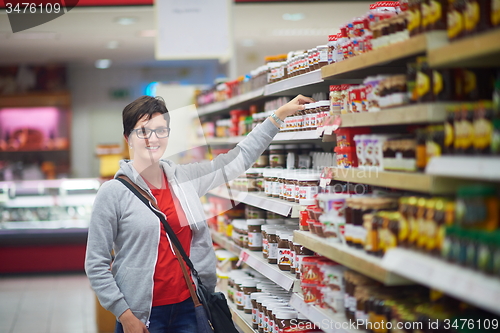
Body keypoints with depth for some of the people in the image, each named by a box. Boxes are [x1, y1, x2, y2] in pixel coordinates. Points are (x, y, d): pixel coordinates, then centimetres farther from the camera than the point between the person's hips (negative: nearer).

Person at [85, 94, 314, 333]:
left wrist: (279, 115, 14)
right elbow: (96, 265, -7)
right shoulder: (113, 193, -8)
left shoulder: (184, 179, 4)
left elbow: (238, 159, 14)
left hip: (189, 306, 4)